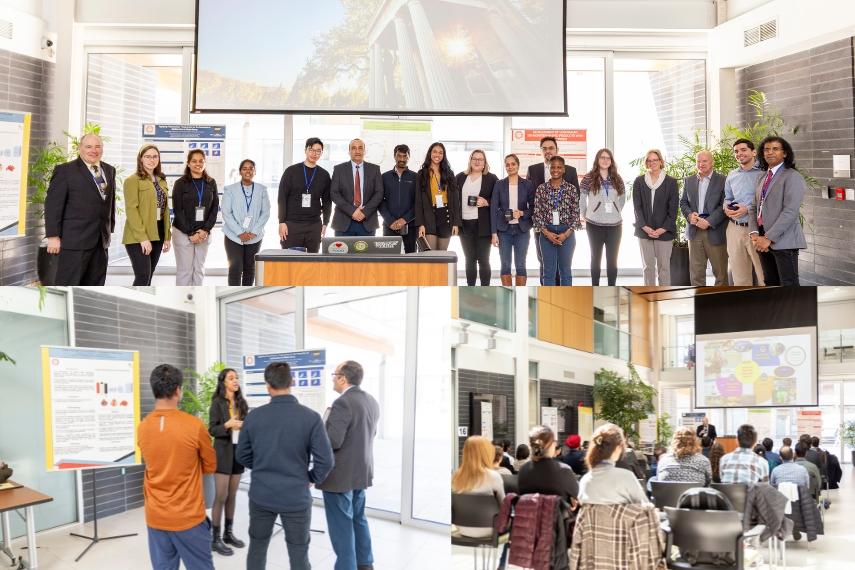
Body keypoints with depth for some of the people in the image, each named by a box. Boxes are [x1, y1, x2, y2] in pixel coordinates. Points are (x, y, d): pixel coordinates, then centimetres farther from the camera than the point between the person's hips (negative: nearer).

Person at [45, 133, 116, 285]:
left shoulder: (109, 170, 14)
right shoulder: (65, 170, -4)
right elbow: (53, 204, -8)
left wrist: (110, 229, 14)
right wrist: (53, 236, -13)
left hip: (101, 241, 6)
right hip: (74, 240, -6)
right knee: (67, 285, -6)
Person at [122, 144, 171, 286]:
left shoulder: (161, 181, 15)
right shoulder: (132, 180, -6)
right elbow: (131, 210, -14)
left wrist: (167, 237, 10)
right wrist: (142, 238, -20)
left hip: (157, 235, 7)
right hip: (138, 237, -7)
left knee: (147, 278, 9)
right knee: (142, 278, -12)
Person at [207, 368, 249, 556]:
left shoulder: (241, 403, 8)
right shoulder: (217, 403, -7)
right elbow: (211, 430, -10)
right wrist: (227, 425, -24)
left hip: (238, 451, 5)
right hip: (223, 452, -5)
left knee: (232, 495, 11)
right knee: (221, 496, -4)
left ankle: (228, 533, 21)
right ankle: (216, 539, 2)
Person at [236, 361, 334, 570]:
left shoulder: (254, 416, -7)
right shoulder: (310, 417, -14)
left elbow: (243, 456, 5)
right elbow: (325, 460, -13)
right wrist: (312, 479, 6)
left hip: (261, 496, 2)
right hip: (296, 498, -2)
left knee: (257, 548, 18)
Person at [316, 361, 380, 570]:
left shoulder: (343, 403, -22)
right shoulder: (371, 401, 6)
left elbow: (332, 441, -25)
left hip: (340, 475, -9)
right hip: (361, 472, 9)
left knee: (341, 526, 0)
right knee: (358, 520, 20)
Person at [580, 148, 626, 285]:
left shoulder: (617, 179, 6)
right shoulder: (589, 179, -4)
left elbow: (622, 199, 18)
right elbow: (580, 199, 0)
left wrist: (616, 212, 13)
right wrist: (585, 216, 3)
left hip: (614, 225, 3)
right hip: (595, 225, -3)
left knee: (612, 260, 6)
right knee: (596, 258, 7)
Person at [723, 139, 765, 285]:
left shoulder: (763, 173, -6)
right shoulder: (731, 175, 14)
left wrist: (748, 209, -17)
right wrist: (727, 208, 3)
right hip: (734, 228, 6)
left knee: (763, 273, -6)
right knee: (738, 274, 11)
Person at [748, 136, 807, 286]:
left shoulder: (792, 176, -6)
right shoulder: (763, 178, 18)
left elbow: (790, 211, -15)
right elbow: (754, 207, 13)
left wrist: (769, 238, -18)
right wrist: (754, 233, -5)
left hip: (783, 241, -7)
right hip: (763, 240, 7)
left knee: (788, 283, -5)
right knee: (770, 283, 9)